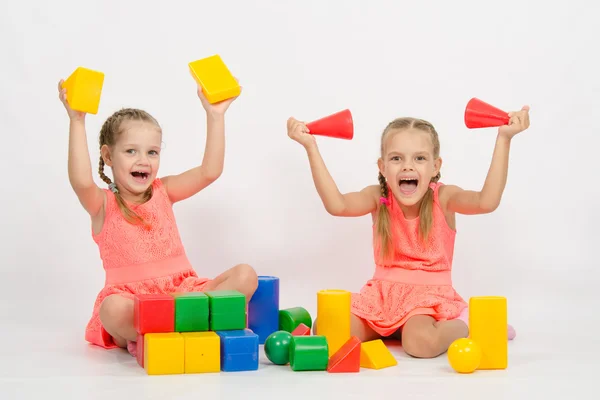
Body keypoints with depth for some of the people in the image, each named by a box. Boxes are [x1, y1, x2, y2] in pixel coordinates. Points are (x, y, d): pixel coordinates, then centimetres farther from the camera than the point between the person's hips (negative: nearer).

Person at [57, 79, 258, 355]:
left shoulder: (163, 191, 12)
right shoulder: (103, 204, 0)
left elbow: (209, 172, -2)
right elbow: (81, 182, -24)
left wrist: (215, 116, -7)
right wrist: (77, 122, -26)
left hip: (182, 290, 5)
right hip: (130, 296, -5)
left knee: (245, 275, -18)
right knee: (114, 309, -40)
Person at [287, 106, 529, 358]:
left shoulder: (443, 198, -8)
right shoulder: (379, 198, -2)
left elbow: (487, 202, -28)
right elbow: (337, 205, -21)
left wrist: (503, 139, -33)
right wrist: (311, 147, -26)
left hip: (431, 295, -3)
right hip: (382, 293, 4)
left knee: (422, 341, -36)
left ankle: (464, 323, -1)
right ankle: (392, 328, 10)